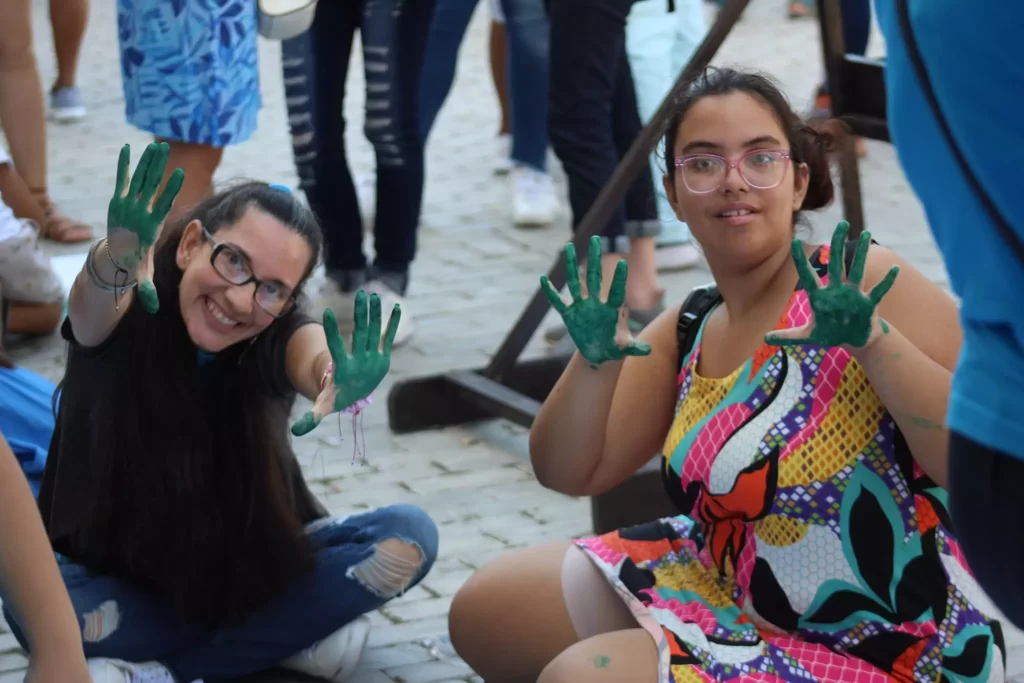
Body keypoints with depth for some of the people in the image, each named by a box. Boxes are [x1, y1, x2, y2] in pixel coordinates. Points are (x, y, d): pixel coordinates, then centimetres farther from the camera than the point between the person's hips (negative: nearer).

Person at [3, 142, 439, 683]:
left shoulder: (276, 340, -15)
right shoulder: (124, 315, -18)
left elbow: (313, 355, -39)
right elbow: (94, 303, -42)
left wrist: (337, 382, -64)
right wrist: (117, 261, -67)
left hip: (247, 575, 3)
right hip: (121, 583, -3)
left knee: (408, 536, -20)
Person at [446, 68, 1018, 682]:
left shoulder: (862, 284, -18)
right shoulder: (690, 330, 4)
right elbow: (570, 472, 7)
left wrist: (873, 340, -39)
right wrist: (594, 363, -12)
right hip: (724, 595, 8)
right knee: (487, 613, 13)